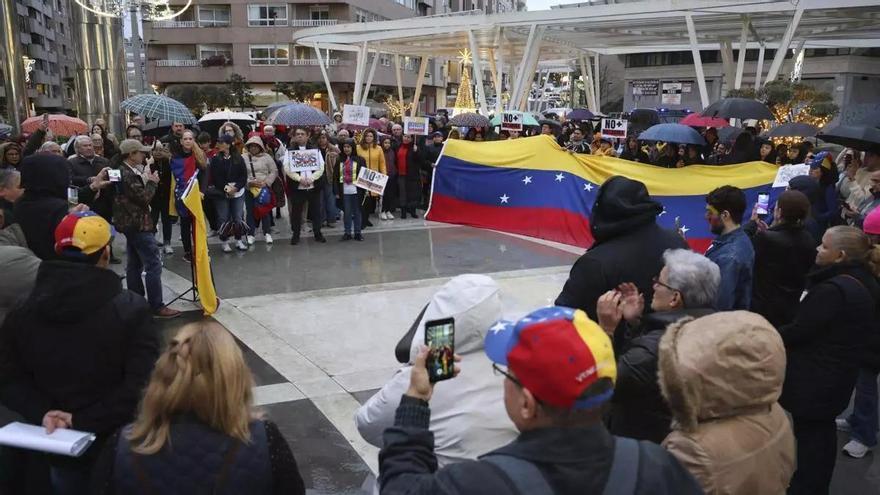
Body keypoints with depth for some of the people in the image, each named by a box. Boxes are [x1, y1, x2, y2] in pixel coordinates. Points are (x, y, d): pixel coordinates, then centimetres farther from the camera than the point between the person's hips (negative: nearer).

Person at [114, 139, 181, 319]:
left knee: (135, 264, 14)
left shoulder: (124, 171, 12)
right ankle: (157, 306, -6)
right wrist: (152, 182, -5)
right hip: (138, 224, -11)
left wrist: (145, 179, 3)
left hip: (131, 223, 11)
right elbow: (144, 197, -19)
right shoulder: (127, 174, -18)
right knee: (153, 265, -9)